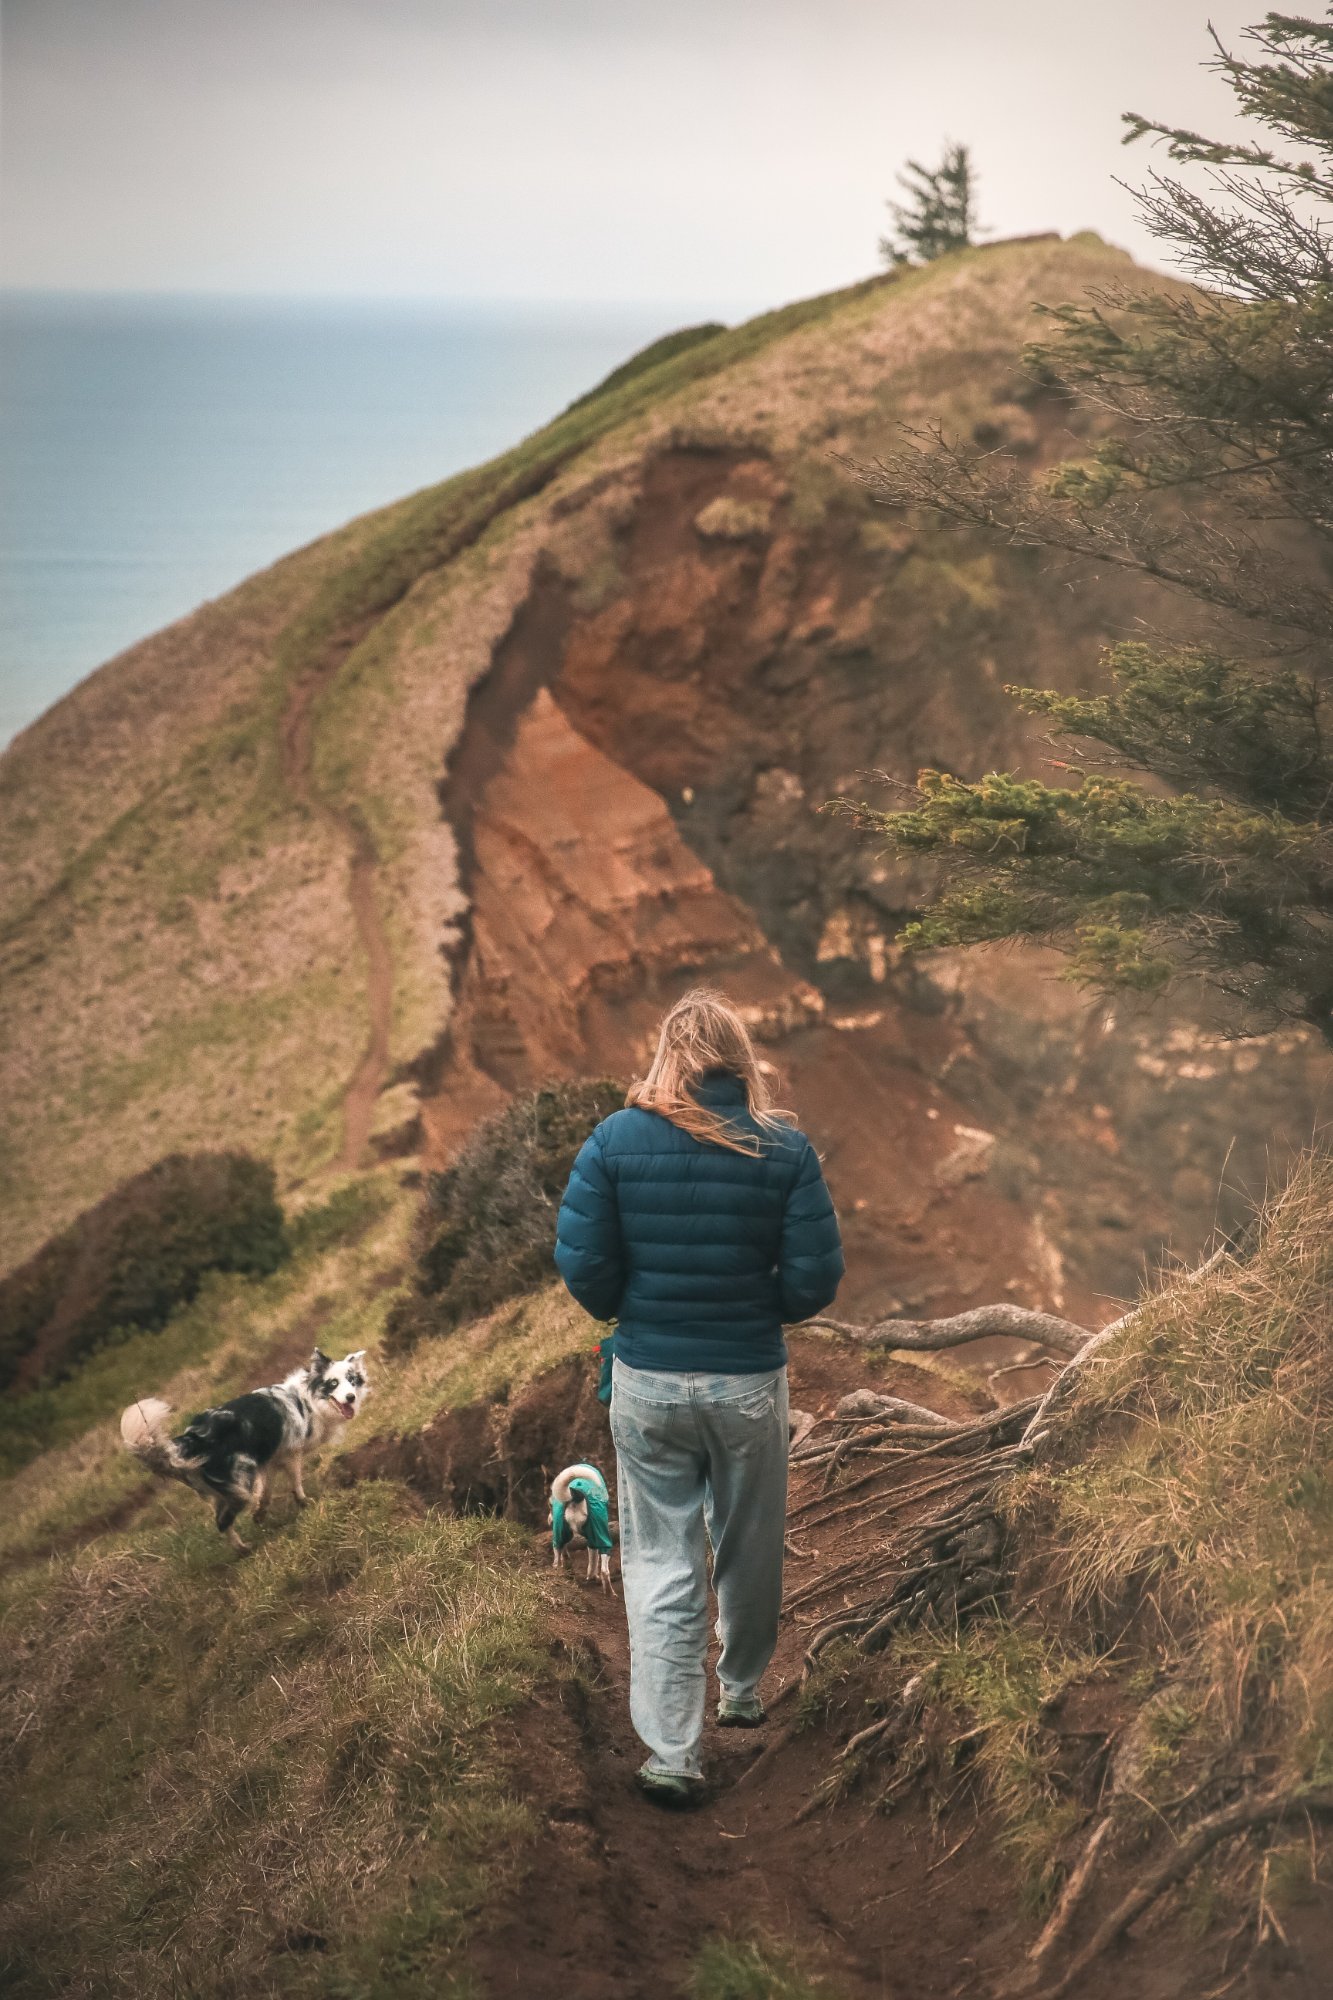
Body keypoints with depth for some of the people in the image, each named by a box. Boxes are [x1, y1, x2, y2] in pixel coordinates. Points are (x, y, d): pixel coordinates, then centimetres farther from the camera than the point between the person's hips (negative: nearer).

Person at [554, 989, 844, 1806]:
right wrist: (755, 1308, 9)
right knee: (750, 1549, 20)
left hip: (647, 1382, 0)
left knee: (660, 1561, 7)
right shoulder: (785, 1148, -8)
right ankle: (742, 1691, 40)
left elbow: (582, 1266, -9)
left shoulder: (616, 1139, -7)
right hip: (750, 1382, 0)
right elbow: (816, 1281, -10)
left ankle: (672, 1752, 5)